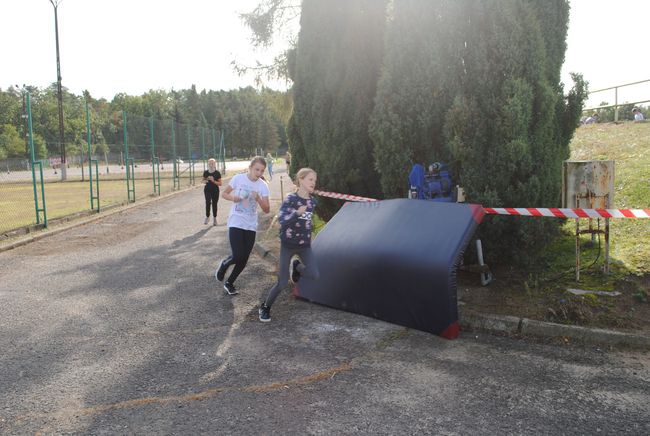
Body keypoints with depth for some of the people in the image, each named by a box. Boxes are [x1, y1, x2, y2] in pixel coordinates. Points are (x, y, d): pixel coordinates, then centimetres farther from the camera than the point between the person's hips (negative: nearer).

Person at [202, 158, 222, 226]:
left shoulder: (217, 173, -5)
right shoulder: (206, 172, 3)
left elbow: (220, 183, -5)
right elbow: (203, 180, 16)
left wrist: (213, 181, -21)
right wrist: (205, 181, -8)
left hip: (215, 190, -1)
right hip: (207, 190, 1)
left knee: (214, 204, 5)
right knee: (207, 202, -16)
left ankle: (214, 218, 19)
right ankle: (207, 217, -2)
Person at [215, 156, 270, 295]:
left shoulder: (263, 185, -4)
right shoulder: (238, 178, -9)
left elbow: (266, 210, -6)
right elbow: (224, 193, 4)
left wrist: (258, 198, -24)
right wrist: (232, 198, -18)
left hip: (251, 226, 3)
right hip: (236, 223, -3)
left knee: (244, 259, 5)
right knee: (237, 256, -16)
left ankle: (229, 283, 28)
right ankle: (224, 264, 19)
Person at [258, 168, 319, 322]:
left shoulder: (312, 201, 1)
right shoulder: (291, 199, -15)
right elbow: (281, 220, -26)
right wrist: (297, 213, -38)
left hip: (305, 245, 4)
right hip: (288, 244, -4)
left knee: (314, 275, -14)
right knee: (282, 283, -4)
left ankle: (297, 266, 19)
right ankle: (265, 307, 20)